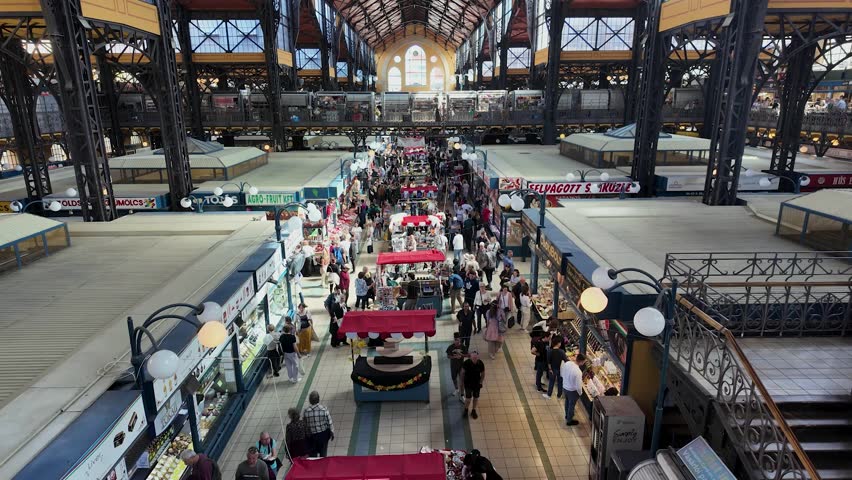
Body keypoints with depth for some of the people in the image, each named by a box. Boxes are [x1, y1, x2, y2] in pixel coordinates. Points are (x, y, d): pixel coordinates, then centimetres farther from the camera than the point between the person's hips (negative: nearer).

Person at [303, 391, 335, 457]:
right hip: (323, 434, 0)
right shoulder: (324, 409, -19)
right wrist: (332, 433, 5)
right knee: (323, 453, 20)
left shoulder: (306, 412, -17)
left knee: (312, 454, 17)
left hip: (311, 436, 0)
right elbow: (330, 423, -11)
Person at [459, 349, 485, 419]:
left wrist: (480, 383, -7)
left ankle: (473, 411, 40)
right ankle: (466, 410, 32)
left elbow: (483, 374, -3)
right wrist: (462, 382, -4)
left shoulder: (480, 364, -19)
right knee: (468, 399, 4)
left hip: (477, 384, 2)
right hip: (468, 384, -2)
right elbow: (462, 373, -8)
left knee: (475, 398, 16)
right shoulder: (466, 363, -23)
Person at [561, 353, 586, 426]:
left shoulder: (567, 363, -16)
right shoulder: (578, 372, -37)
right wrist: (580, 393, -7)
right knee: (571, 405, 19)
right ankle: (569, 421, 40)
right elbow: (578, 386, -27)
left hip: (564, 387, 6)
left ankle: (567, 415, 55)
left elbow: (561, 374, 1)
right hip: (572, 391, -6)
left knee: (567, 402, 31)